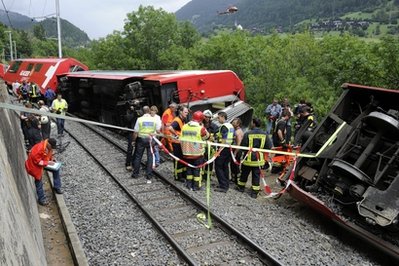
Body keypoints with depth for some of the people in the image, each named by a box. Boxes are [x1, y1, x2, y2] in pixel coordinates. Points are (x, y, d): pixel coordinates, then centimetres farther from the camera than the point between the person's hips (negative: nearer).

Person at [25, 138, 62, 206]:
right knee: (39, 182, 2)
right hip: (35, 165, -7)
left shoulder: (49, 147, -11)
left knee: (56, 169, 1)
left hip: (44, 163, 8)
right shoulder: (39, 148, -36)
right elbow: (36, 160, -31)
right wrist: (47, 163, -30)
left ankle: (57, 187, 13)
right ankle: (41, 199, 16)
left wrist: (51, 160, -8)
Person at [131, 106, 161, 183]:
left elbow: (136, 132, -8)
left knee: (138, 156, 13)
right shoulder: (154, 119, -7)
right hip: (151, 140, 1)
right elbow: (158, 131, -3)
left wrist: (134, 140, 5)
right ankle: (149, 176, 7)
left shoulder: (139, 119, -10)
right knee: (150, 157, 6)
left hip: (141, 139, 0)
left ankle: (135, 174, 24)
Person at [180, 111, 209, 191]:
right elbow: (207, 136, 1)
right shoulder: (200, 128, -16)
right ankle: (196, 186, 14)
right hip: (198, 153, -4)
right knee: (197, 169, 8)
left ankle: (189, 184, 24)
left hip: (187, 153, 4)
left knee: (189, 168, 18)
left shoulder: (184, 126, 0)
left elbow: (181, 140, 5)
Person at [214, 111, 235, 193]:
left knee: (218, 167, -4)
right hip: (229, 149, 9)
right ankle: (226, 185, 19)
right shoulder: (231, 126, 14)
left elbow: (223, 140, -21)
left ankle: (223, 186, -6)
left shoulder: (224, 126, -15)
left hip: (223, 149, -9)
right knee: (225, 167, 14)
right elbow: (232, 138, 17)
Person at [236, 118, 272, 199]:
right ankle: (254, 192, 11)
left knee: (244, 173, 17)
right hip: (259, 159, 2)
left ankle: (241, 187, 33)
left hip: (248, 158, -2)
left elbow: (242, 146, -12)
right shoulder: (265, 134, -5)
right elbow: (269, 146, -2)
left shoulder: (248, 134, -14)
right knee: (256, 176, 9)